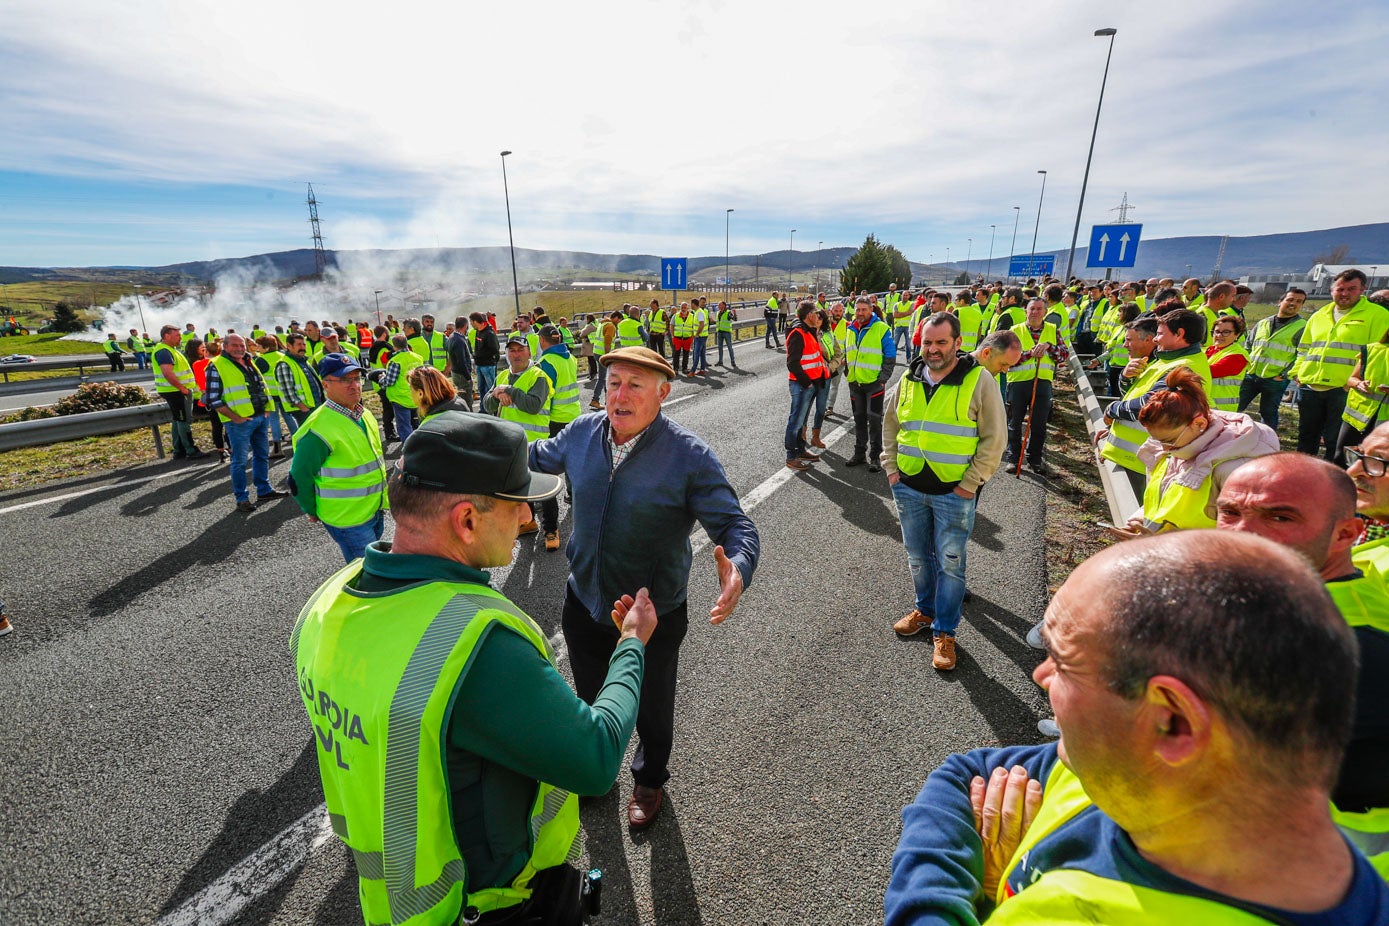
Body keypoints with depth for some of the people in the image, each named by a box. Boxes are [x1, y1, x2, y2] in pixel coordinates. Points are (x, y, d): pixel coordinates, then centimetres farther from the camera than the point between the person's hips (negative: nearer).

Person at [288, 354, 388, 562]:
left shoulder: (365, 415, 5)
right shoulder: (319, 427, -22)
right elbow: (299, 477, -15)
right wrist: (313, 512, -3)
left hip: (375, 511, 8)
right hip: (348, 521, -8)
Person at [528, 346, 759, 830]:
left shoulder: (689, 455, -22)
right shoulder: (583, 432, -8)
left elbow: (735, 525, -23)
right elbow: (544, 454, 15)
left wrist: (737, 570, -43)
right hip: (585, 604, 4)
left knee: (651, 708, 22)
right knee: (591, 700, 29)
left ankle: (649, 779, 55)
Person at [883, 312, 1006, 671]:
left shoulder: (979, 380, -9)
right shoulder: (909, 380, 4)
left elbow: (994, 437, -8)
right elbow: (890, 426, 16)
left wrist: (970, 484, -12)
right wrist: (891, 469, 7)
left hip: (954, 493, -4)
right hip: (908, 488, 4)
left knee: (950, 563, 5)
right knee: (917, 556, 17)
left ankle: (944, 632, 21)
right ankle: (925, 609, 40)